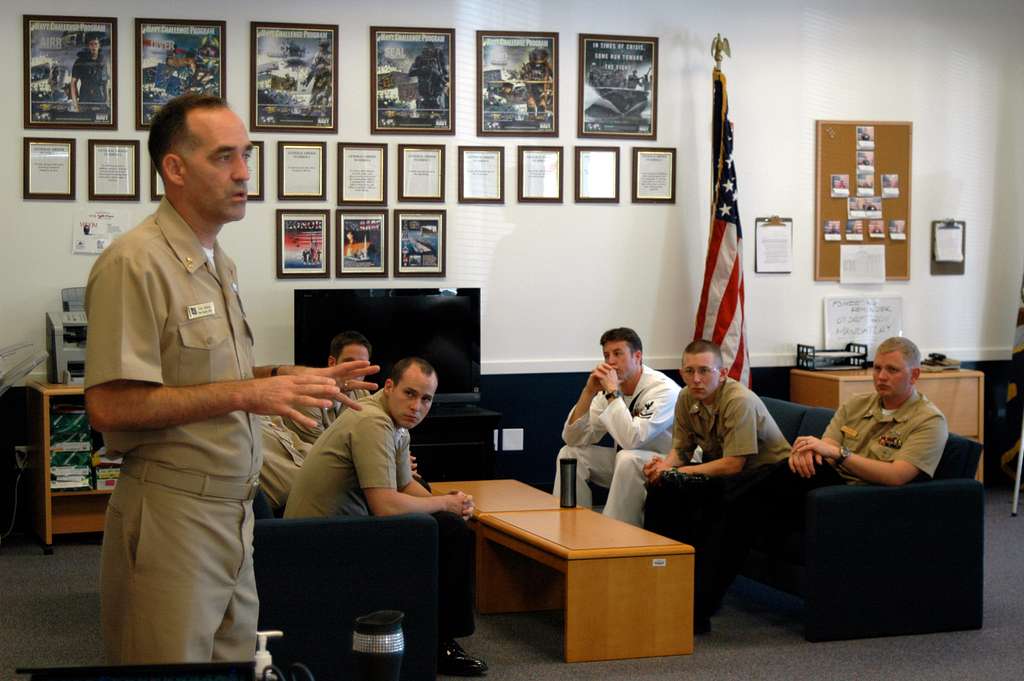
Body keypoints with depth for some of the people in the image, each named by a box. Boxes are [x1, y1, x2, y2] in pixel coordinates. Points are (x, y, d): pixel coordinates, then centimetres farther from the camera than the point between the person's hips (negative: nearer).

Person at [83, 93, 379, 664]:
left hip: (234, 509, 9)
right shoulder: (134, 264, -15)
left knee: (236, 653, 12)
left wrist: (290, 378, 9)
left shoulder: (221, 263, 14)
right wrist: (246, 394, -21)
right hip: (172, 516, -9)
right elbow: (110, 405, -21)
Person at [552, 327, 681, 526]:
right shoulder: (607, 388, -3)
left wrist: (612, 392, -30)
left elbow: (632, 439, -35)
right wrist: (589, 392, -17)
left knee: (627, 458, -35)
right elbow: (573, 439, -6)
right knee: (570, 453, -5)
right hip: (625, 465, 7)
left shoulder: (664, 390, -23)